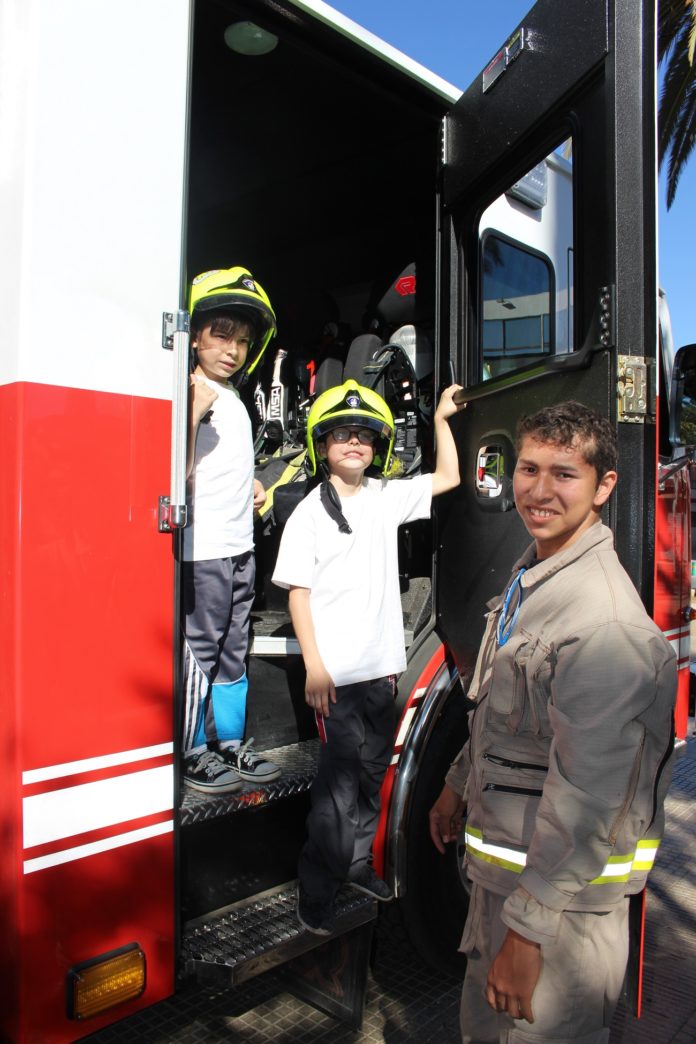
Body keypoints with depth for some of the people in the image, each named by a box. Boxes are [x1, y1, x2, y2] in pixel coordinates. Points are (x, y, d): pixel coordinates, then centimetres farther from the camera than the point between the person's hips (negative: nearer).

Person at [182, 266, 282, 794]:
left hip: (240, 546, 9)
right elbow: (177, 471, -20)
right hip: (203, 551, -9)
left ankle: (231, 743, 28)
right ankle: (193, 754, 15)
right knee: (199, 652, 1)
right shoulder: (191, 393, -12)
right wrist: (193, 411, -27)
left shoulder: (234, 398, 15)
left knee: (233, 651, 15)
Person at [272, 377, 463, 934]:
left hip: (383, 664, 6)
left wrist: (441, 418, 10)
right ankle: (316, 889, 14)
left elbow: (448, 478, 15)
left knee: (374, 770, 16)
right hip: (337, 673, -5)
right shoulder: (310, 513, -8)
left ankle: (356, 862, 34)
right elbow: (298, 591, -9)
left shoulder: (386, 497, 7)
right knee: (341, 775, -1)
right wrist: (314, 666, -14)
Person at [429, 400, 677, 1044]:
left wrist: (528, 929, -22)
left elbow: (586, 797, -27)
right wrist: (459, 787, 22)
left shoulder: (605, 621, -28)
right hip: (501, 857, 9)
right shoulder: (531, 575, 3)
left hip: (560, 886, -9)